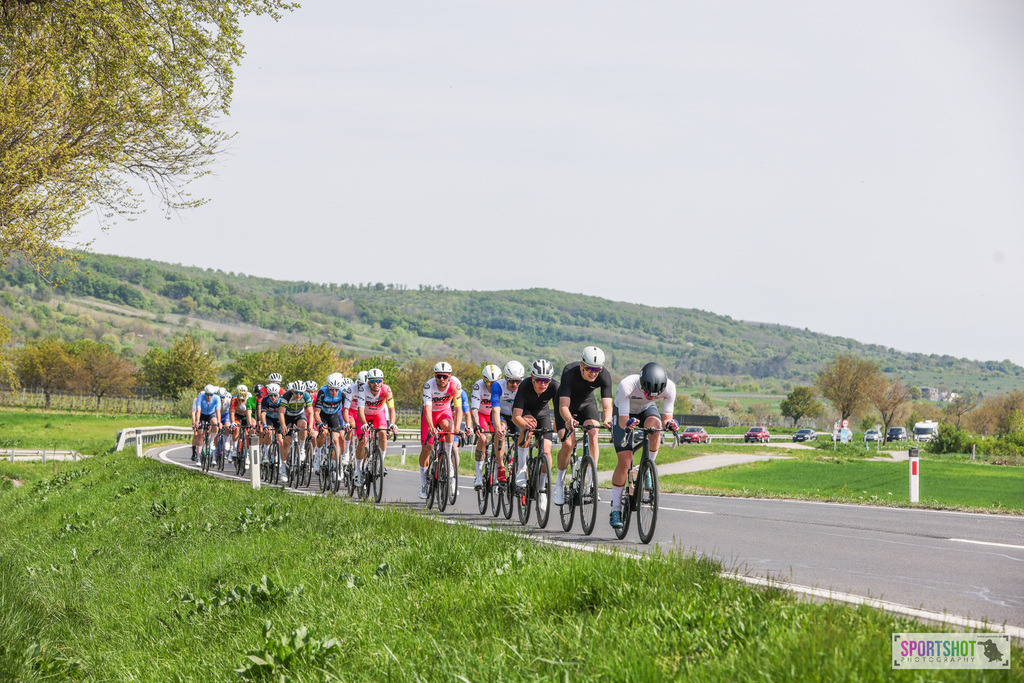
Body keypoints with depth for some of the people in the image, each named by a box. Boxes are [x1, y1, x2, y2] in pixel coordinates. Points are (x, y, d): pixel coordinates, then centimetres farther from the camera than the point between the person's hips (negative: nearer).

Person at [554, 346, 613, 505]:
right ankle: (559, 483, 2)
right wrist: (569, 420, -61)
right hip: (567, 406, -2)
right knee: (568, 443, -19)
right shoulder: (569, 372, -35)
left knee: (593, 437, -23)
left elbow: (607, 406, -33)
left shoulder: (604, 375, -28)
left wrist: (607, 420, -55)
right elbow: (564, 406, -40)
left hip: (587, 404, 2)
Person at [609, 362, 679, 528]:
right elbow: (622, 421, -39)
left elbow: (666, 418, -25)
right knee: (624, 460, -15)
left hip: (647, 410, 2)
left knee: (655, 427, -35)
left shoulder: (669, 387, -31)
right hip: (624, 412, -2)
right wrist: (628, 423, -61)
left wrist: (669, 424, -47)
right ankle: (615, 510, -4)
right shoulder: (627, 385, -39)